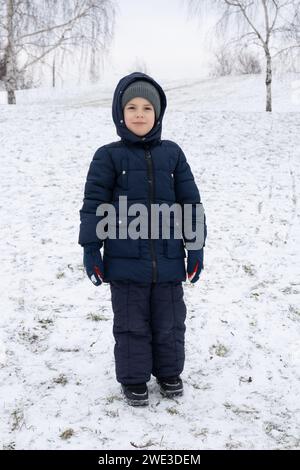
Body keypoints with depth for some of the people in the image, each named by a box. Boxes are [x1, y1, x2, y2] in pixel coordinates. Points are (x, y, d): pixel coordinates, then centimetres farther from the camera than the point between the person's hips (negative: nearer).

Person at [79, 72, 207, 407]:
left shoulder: (172, 154, 5)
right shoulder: (108, 156, -3)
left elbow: (190, 202, 7)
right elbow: (94, 204, -3)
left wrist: (195, 247, 4)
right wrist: (91, 250, -7)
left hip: (168, 261, 3)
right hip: (126, 263, -2)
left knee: (169, 321, 15)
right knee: (131, 324, 10)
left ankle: (169, 372, 36)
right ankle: (133, 379, 28)